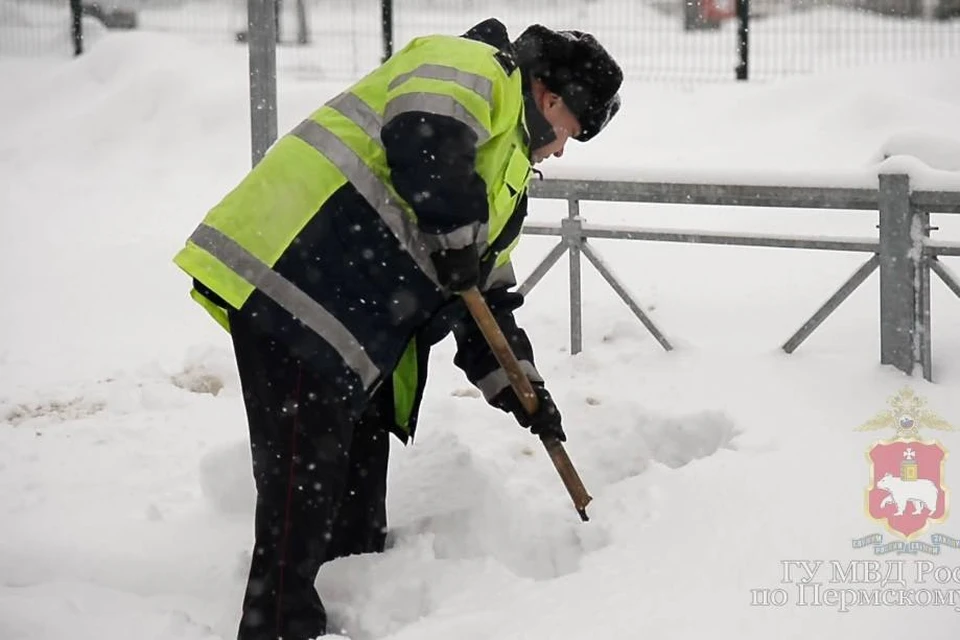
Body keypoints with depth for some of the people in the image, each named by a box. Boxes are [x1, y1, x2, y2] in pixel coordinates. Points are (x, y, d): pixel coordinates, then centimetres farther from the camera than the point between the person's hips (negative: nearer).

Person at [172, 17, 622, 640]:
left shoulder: (508, 177, 28)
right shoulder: (478, 71, -2)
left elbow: (485, 293, 27)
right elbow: (423, 140, -24)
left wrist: (518, 385, 18)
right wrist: (458, 236, -15)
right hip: (291, 269, -11)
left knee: (361, 461, 16)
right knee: (305, 471, -11)